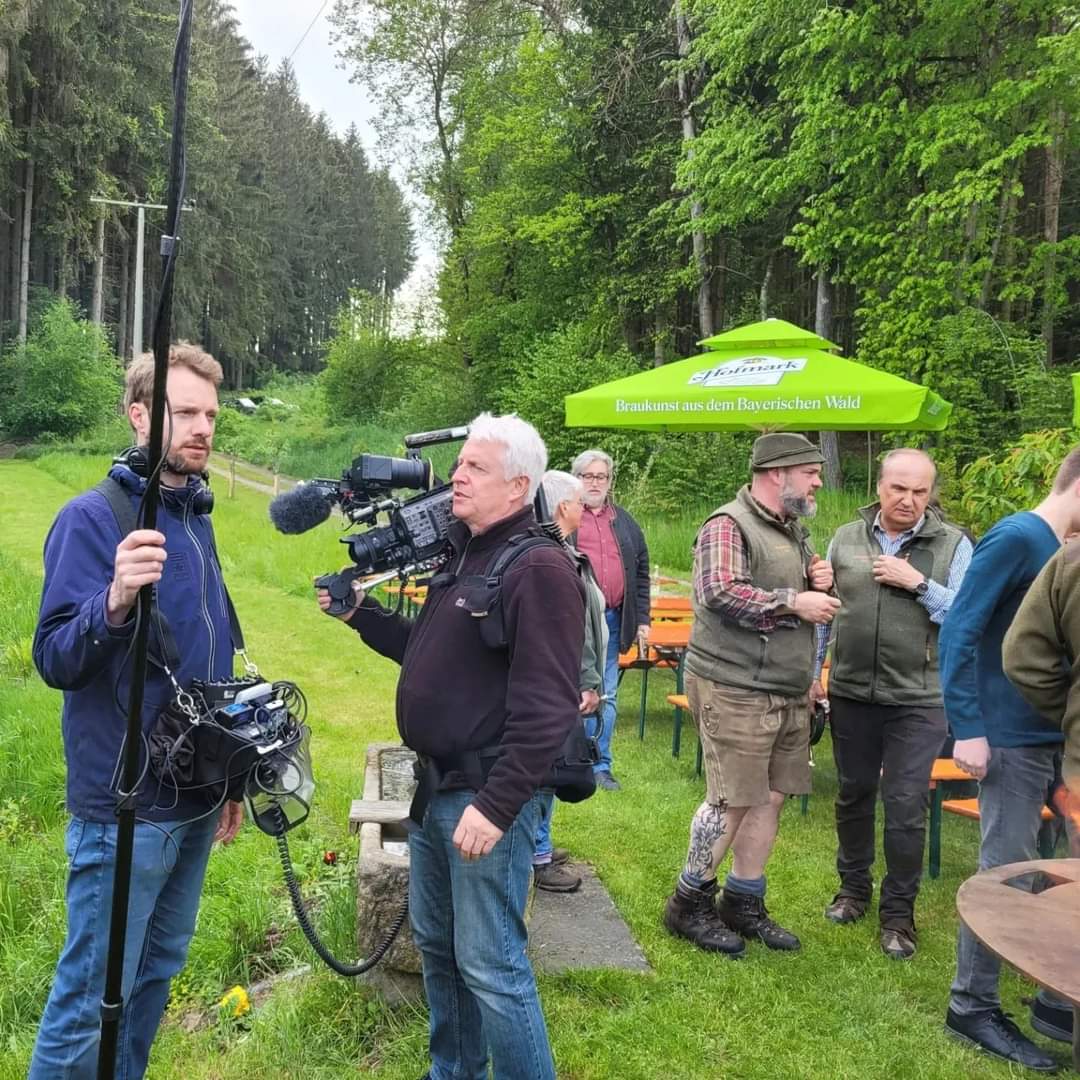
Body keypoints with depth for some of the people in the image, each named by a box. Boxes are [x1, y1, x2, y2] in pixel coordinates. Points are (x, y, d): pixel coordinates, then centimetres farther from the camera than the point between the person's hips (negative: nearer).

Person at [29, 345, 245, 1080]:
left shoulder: (198, 518, 8)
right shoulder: (93, 517, -14)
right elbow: (54, 660, -20)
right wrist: (114, 602, -39)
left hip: (194, 798, 7)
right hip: (126, 805, -7)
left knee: (158, 972, 20)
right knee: (93, 999, 4)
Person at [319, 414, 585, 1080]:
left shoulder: (539, 568, -18)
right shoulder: (464, 556, 12)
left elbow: (546, 709, -24)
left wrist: (497, 805, -25)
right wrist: (361, 615, 11)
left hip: (487, 796, -10)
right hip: (436, 787, 10)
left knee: (490, 965, -2)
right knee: (437, 944, 21)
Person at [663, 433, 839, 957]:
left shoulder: (794, 530, 18)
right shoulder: (729, 525, -12)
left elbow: (809, 596, 30)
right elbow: (721, 592, -25)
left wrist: (818, 582, 6)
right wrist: (794, 602, -18)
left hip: (788, 692, 9)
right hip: (735, 691, -9)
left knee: (771, 797, 11)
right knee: (732, 801, -4)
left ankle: (744, 903, 25)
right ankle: (689, 903, 14)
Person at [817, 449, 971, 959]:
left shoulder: (953, 544, -4)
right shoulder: (846, 538, 3)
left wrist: (919, 583, -19)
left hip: (918, 700, -3)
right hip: (851, 693, 3)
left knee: (906, 806, 0)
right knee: (854, 794, 16)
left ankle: (898, 912, 17)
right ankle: (854, 886, 36)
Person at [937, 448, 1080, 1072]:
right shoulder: (1017, 538, -14)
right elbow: (960, 633, -18)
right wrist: (968, 729, -21)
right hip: (1013, 738, -8)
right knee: (1006, 872, 0)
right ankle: (973, 1007, 13)